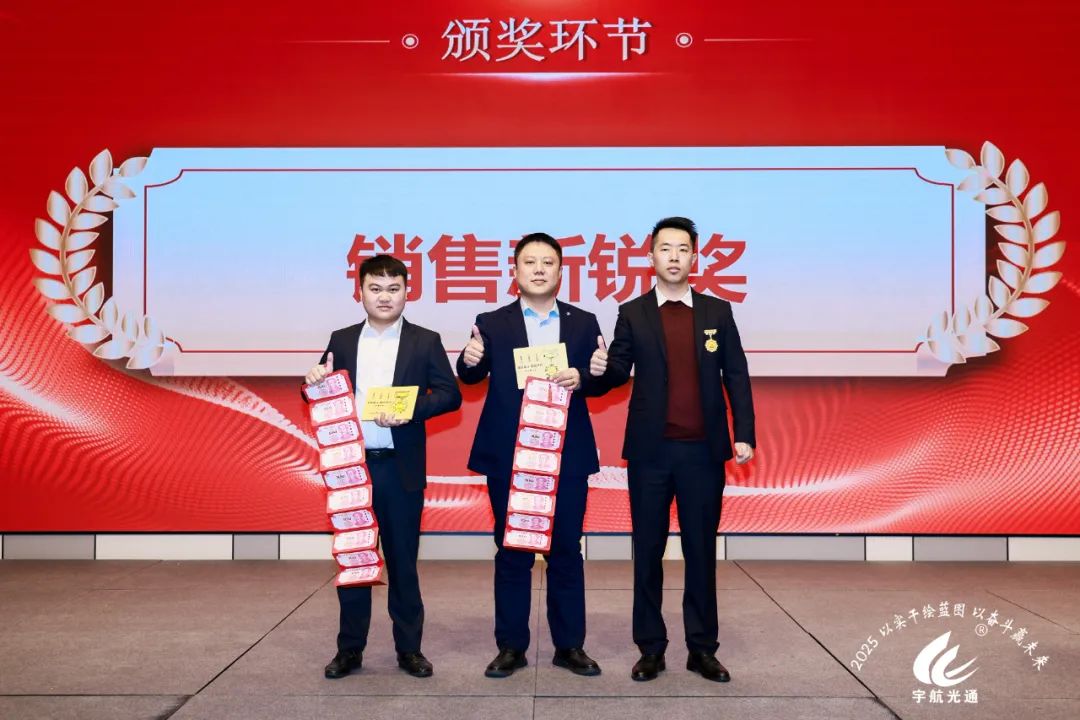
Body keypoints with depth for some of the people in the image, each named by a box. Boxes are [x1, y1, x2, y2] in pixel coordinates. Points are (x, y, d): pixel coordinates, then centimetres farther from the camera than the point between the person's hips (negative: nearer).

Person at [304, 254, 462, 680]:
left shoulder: (425, 341, 2)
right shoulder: (341, 341, 9)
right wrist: (314, 384, -11)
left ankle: (409, 648, 19)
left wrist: (411, 409, -20)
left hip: (401, 467, -2)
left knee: (402, 559, 6)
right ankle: (350, 648, 22)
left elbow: (450, 395, -5)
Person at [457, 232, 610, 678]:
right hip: (508, 456, -1)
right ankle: (511, 646, 19)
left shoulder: (583, 323, 6)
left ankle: (569, 645, 22)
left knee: (566, 551, 9)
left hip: (567, 454, 1)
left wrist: (581, 378, -21)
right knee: (511, 552, 8)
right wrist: (470, 361, -30)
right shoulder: (491, 323, 3)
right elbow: (472, 378, -7)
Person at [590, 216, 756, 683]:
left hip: (704, 450, 1)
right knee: (648, 549, 7)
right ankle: (650, 647, 19)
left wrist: (744, 434, -2)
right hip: (650, 450, 0)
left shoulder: (718, 311, 6)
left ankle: (702, 648, 21)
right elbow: (620, 374, 1)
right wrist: (601, 369, -22)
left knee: (701, 548, 9)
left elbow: (736, 377, 5)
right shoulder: (633, 313, 4)